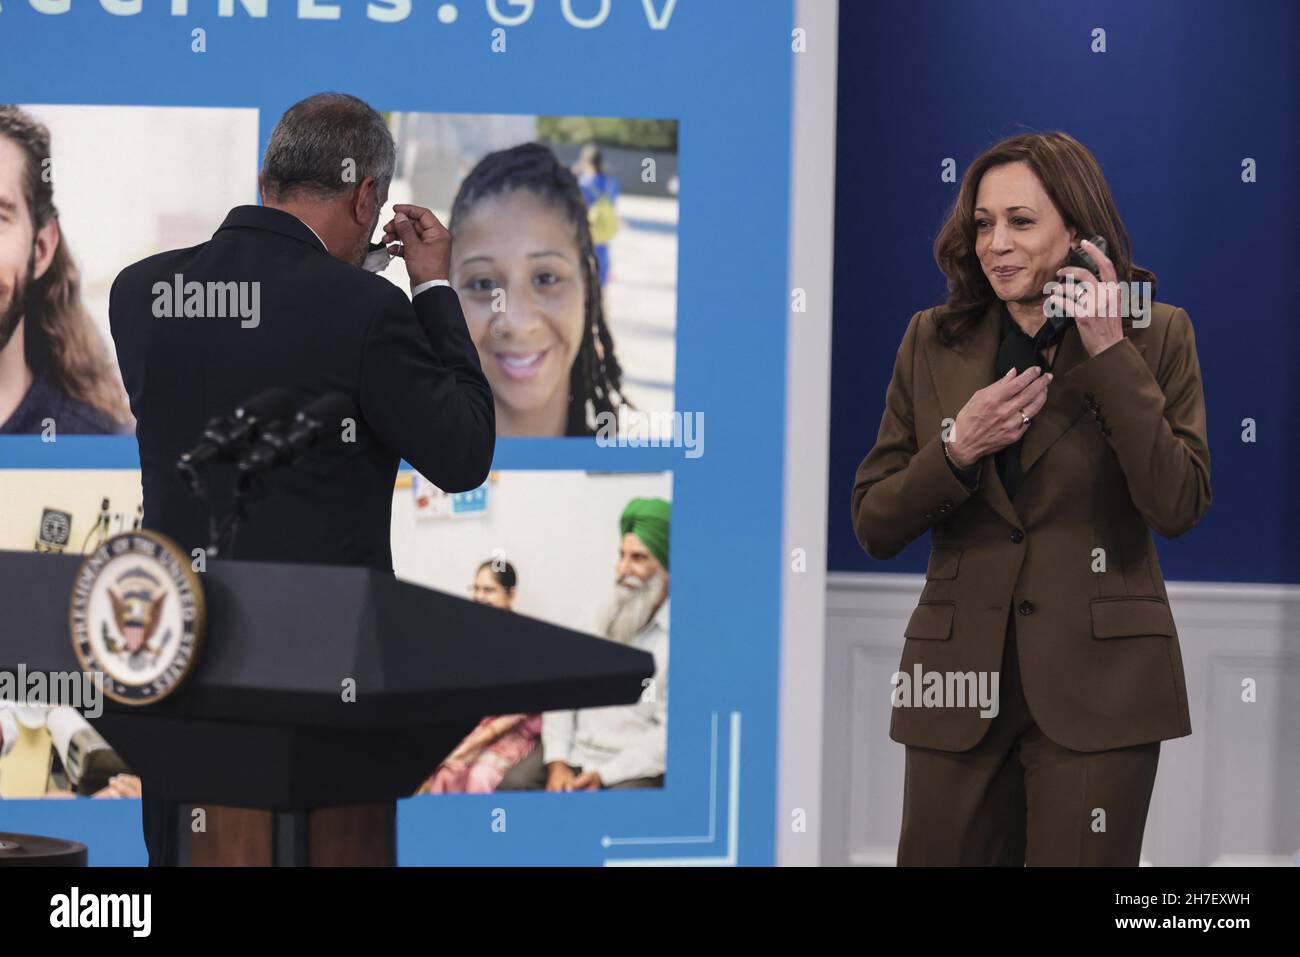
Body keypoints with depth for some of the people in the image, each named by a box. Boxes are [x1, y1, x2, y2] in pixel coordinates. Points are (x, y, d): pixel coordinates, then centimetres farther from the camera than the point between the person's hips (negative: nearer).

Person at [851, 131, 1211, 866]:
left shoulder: (1157, 336, 0)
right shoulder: (933, 342, 6)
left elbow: (1178, 506, -12)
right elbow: (875, 528, 5)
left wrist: (1110, 351, -14)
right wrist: (958, 447, -12)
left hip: (1099, 687, -2)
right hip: (960, 676, 2)